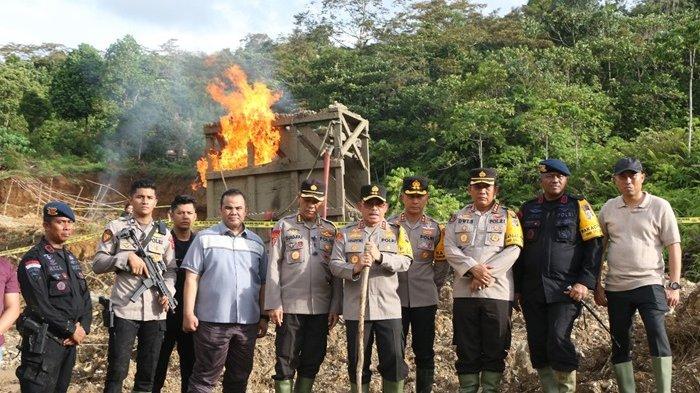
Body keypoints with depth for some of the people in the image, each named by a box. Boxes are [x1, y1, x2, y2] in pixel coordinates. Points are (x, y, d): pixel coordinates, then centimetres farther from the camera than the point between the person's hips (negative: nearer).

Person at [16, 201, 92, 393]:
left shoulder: (71, 259, 14)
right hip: (43, 343, -8)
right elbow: (40, 305, -19)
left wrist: (83, 328, -4)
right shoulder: (33, 260, -11)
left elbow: (85, 298, 12)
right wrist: (72, 329, -14)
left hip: (70, 341, 8)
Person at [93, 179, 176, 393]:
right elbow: (98, 264, -1)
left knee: (148, 373, 11)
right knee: (117, 371, 1)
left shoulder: (164, 233, 13)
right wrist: (127, 257, -15)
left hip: (155, 311, 3)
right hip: (124, 309, -3)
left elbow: (171, 269, 11)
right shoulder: (116, 227, 3)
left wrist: (168, 291, -8)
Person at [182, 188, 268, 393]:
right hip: (212, 321, -4)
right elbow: (192, 278, -3)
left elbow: (262, 283, 13)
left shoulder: (257, 243, 11)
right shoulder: (205, 238, 1)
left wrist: (264, 317, 10)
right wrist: (188, 313, -9)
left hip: (248, 323, 4)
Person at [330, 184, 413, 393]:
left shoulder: (396, 232, 7)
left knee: (394, 360, 2)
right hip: (356, 309, 1)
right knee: (358, 362, 9)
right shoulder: (346, 233, 8)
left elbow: (405, 262, -5)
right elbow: (335, 264, -1)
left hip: (388, 308, 0)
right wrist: (355, 268, -20)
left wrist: (380, 257, -20)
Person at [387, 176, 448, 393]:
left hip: (425, 300, 1)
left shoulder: (435, 228, 5)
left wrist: (433, 287, 9)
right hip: (395, 297, 0)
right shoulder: (389, 225, 2)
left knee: (424, 351, 7)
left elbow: (442, 264, 11)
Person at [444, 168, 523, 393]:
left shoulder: (508, 217, 8)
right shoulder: (458, 218, 13)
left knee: (495, 348, 3)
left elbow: (513, 250, -5)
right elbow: (450, 249, 1)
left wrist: (486, 273, -14)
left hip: (498, 292, -1)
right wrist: (473, 268, -14)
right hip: (464, 292, 2)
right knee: (466, 348, 5)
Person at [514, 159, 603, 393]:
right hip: (532, 292, 4)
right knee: (538, 346, 4)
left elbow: (593, 246, 0)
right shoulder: (528, 209, 12)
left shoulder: (578, 206, 4)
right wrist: (516, 287, 11)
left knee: (559, 341, -15)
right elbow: (517, 249, 16)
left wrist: (586, 282, -10)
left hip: (566, 290, -4)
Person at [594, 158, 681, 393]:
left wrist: (674, 285, -8)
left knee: (657, 333, -20)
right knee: (619, 344, 8)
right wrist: (596, 285, 8)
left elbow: (673, 247, -1)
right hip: (616, 287, 4)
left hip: (649, 283, -3)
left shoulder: (659, 207, -1)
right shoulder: (608, 209, 7)